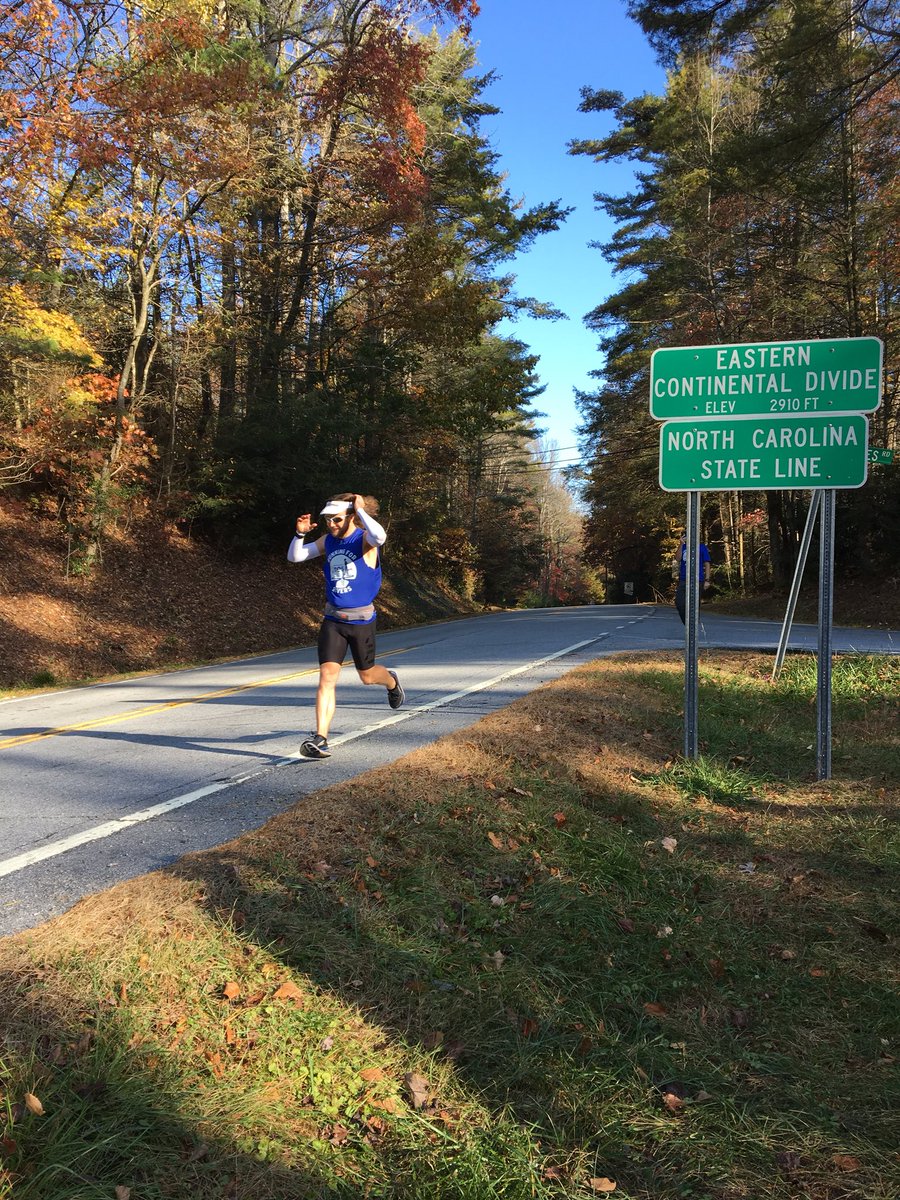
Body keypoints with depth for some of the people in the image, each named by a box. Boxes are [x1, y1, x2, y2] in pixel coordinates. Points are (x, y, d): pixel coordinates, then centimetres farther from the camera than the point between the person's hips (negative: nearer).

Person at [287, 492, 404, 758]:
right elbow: (294, 557, 7)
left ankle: (391, 681, 53)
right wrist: (300, 534, -11)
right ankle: (320, 738, -12)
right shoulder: (327, 541, 5)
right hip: (332, 619, 3)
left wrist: (361, 509, -25)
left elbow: (379, 538, -36)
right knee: (327, 676, -10)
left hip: (361, 619, -3)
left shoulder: (364, 539, -11)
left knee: (367, 675, 16)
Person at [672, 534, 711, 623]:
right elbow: (677, 559, -4)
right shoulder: (683, 547, 12)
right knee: (680, 604, -3)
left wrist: (707, 580, -6)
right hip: (683, 580, 3)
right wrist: (681, 544, -11)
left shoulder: (701, 547, 4)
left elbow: (707, 564, 2)